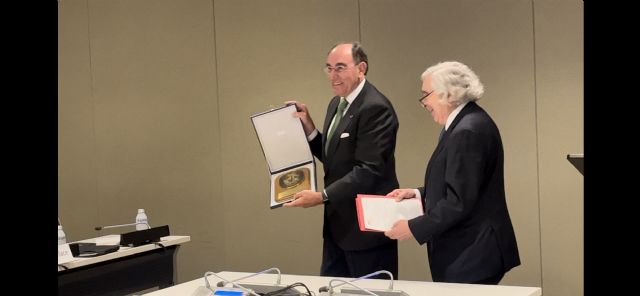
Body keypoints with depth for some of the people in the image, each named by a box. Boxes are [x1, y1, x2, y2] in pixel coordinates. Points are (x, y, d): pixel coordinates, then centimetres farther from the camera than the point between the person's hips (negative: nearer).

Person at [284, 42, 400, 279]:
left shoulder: (375, 108, -18)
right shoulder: (337, 104, 11)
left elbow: (368, 170, -23)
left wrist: (322, 196, -26)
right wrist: (308, 126, 3)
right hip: (337, 223, 9)